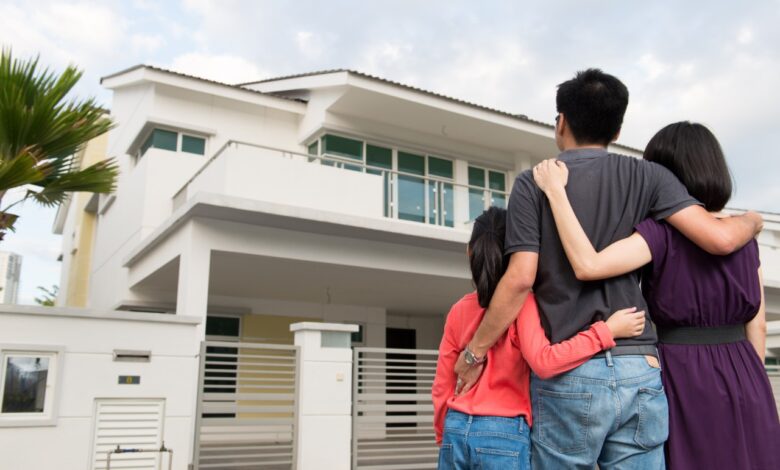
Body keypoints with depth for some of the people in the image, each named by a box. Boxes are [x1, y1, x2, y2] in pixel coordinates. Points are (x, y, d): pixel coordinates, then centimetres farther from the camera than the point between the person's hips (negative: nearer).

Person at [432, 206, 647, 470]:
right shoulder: (522, 301, -6)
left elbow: (441, 388, 8)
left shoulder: (458, 310, 6)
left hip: (456, 431, 5)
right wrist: (607, 331, -15)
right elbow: (543, 362, -21)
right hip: (503, 434, -4)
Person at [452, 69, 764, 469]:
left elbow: (520, 278, -9)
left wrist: (474, 352, 0)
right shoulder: (647, 176, 6)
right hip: (640, 371, 3)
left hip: (569, 374, -2)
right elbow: (719, 239, -4)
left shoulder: (533, 183, -1)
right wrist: (751, 221, 20)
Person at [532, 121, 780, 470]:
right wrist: (749, 387, 18)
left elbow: (588, 266, -30)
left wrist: (555, 191, -25)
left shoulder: (662, 231, -14)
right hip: (744, 383, 6)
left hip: (686, 381, -6)